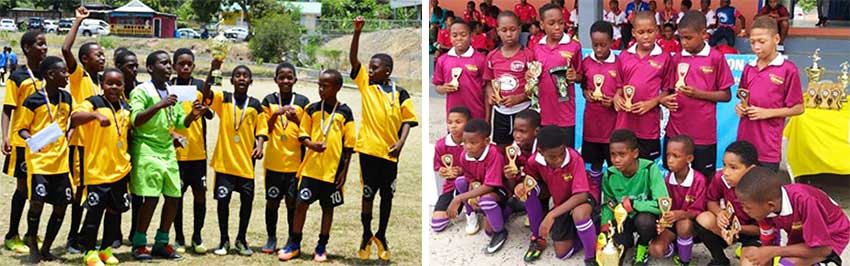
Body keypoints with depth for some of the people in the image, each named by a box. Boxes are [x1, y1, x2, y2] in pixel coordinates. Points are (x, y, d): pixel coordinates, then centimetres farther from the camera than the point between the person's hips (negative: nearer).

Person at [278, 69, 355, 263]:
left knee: (328, 207, 8)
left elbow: (348, 145, 0)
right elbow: (302, 134, 8)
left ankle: (322, 247, 19)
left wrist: (344, 171, -3)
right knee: (301, 203, 1)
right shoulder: (312, 109, 4)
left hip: (333, 170, -1)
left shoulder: (345, 112, -1)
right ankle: (294, 244, 13)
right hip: (311, 167, 1)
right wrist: (310, 144, -14)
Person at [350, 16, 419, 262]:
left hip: (389, 152, 1)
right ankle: (366, 236, 21)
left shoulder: (400, 94, 0)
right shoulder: (365, 84, 2)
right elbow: (353, 58, -6)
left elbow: (407, 120, 3)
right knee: (368, 194, 7)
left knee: (387, 195, 10)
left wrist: (400, 143, -12)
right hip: (369, 149, -1)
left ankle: (381, 235, 26)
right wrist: (357, 31, -17)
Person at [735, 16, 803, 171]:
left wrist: (767, 113, -14)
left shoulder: (788, 69, -8)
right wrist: (740, 107, 1)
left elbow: (798, 108, -5)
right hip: (744, 142, 5)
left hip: (768, 147, -5)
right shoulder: (748, 68, 9)